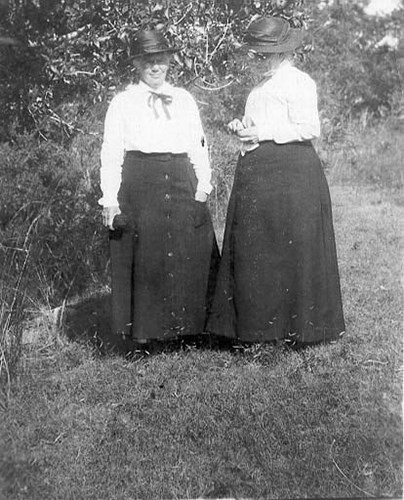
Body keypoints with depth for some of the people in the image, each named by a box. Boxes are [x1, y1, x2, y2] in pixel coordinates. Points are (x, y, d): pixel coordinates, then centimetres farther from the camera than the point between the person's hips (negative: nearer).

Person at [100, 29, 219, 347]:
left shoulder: (184, 99, 15)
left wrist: (203, 184, 1)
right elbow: (111, 152, 1)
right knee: (143, 258, -2)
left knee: (189, 256, 2)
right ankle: (142, 330, 10)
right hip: (139, 184, -3)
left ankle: (186, 326, 15)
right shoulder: (123, 102, 6)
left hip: (181, 183, 3)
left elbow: (199, 145, 14)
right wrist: (110, 199, -7)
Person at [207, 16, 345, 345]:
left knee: (289, 251, -3)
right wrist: (244, 127, 9)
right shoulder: (266, 84, 19)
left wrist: (264, 133, -16)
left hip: (288, 172, -9)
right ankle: (261, 324, 19)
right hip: (257, 174, 9)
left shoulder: (298, 82, -9)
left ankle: (300, 327, 9)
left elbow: (309, 129, -16)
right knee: (255, 252, 9)